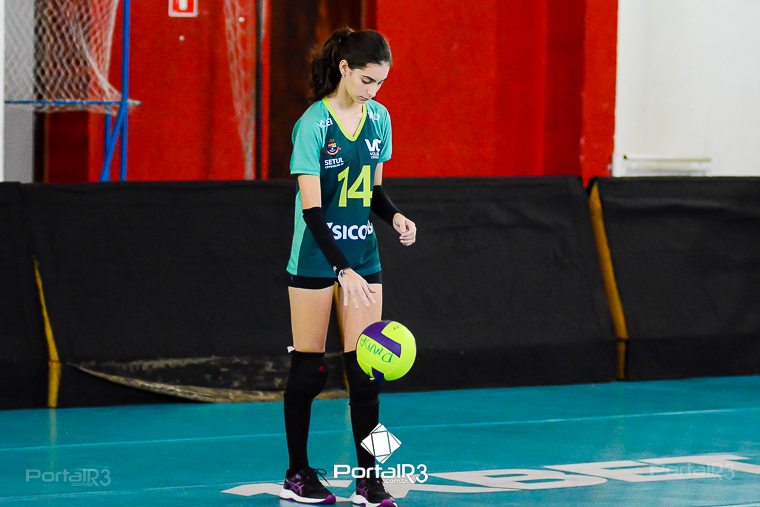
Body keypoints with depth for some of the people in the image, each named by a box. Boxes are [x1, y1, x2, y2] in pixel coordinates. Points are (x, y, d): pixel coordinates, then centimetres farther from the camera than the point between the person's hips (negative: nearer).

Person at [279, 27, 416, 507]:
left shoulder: (379, 118, 3)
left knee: (365, 368, -1)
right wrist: (342, 270, -28)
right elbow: (312, 209, -20)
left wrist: (395, 215, -5)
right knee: (309, 367, 1)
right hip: (316, 259, -5)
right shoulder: (313, 124, -15)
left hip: (363, 255, 5)